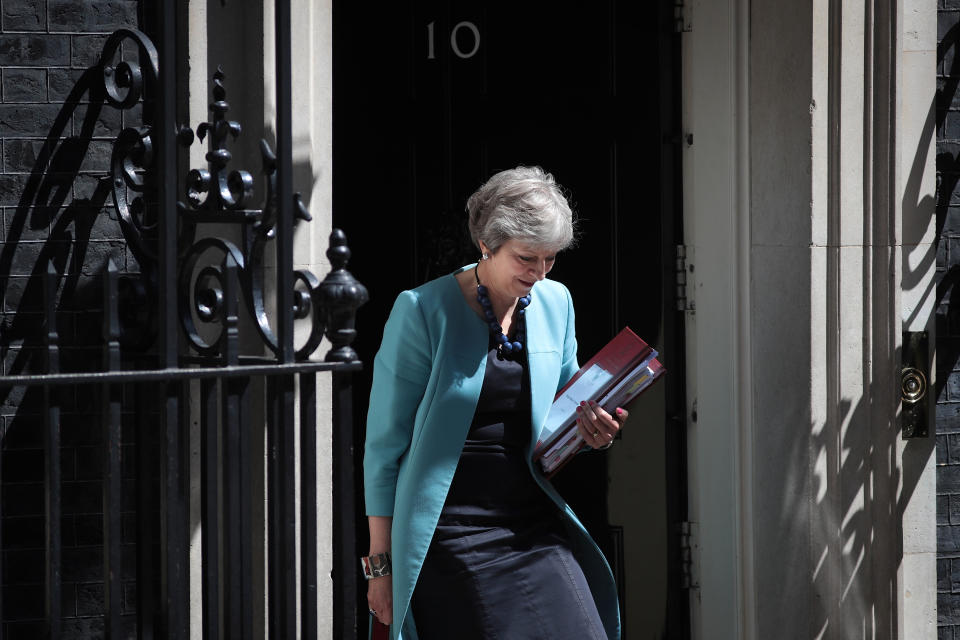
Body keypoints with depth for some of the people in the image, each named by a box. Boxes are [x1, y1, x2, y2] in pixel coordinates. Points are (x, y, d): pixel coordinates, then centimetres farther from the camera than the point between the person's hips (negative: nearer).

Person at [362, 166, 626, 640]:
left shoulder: (555, 304, 7)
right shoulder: (422, 311, -8)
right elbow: (385, 444, -5)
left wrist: (591, 428, -3)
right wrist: (380, 563, -6)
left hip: (536, 528, 5)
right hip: (450, 539, -4)